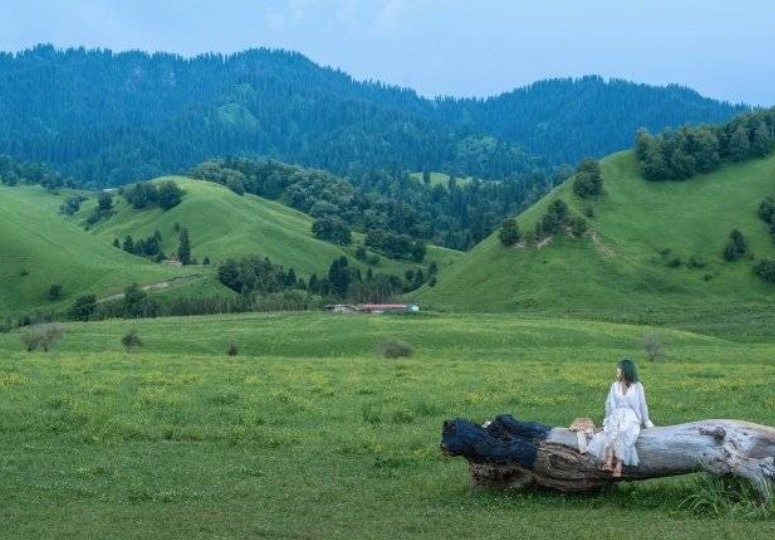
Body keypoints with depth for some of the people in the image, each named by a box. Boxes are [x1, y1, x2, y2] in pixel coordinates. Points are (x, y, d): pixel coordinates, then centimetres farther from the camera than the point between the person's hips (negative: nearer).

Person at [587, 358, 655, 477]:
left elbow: (642, 405, 8)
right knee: (611, 432, -35)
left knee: (622, 432, -37)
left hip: (631, 418, -2)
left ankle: (618, 466, -46)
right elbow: (609, 405, 19)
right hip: (616, 417, 2)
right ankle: (609, 462, -51)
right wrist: (607, 421, 15)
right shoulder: (615, 386, 16)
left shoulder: (637, 386, 6)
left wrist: (647, 423, 8)